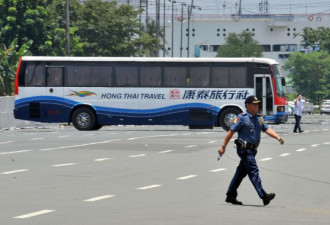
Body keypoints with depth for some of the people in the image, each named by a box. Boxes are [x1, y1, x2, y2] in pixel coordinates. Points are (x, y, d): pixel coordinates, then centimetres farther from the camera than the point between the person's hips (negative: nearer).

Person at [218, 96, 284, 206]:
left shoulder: (258, 118, 14)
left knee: (241, 172, 13)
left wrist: (278, 137, -10)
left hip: (252, 150, 8)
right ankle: (263, 196, -20)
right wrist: (223, 146, -9)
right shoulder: (242, 117, -9)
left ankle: (231, 196, 21)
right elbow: (231, 131, -8)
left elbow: (267, 129, 7)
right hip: (244, 149, -8)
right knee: (253, 171, -13)